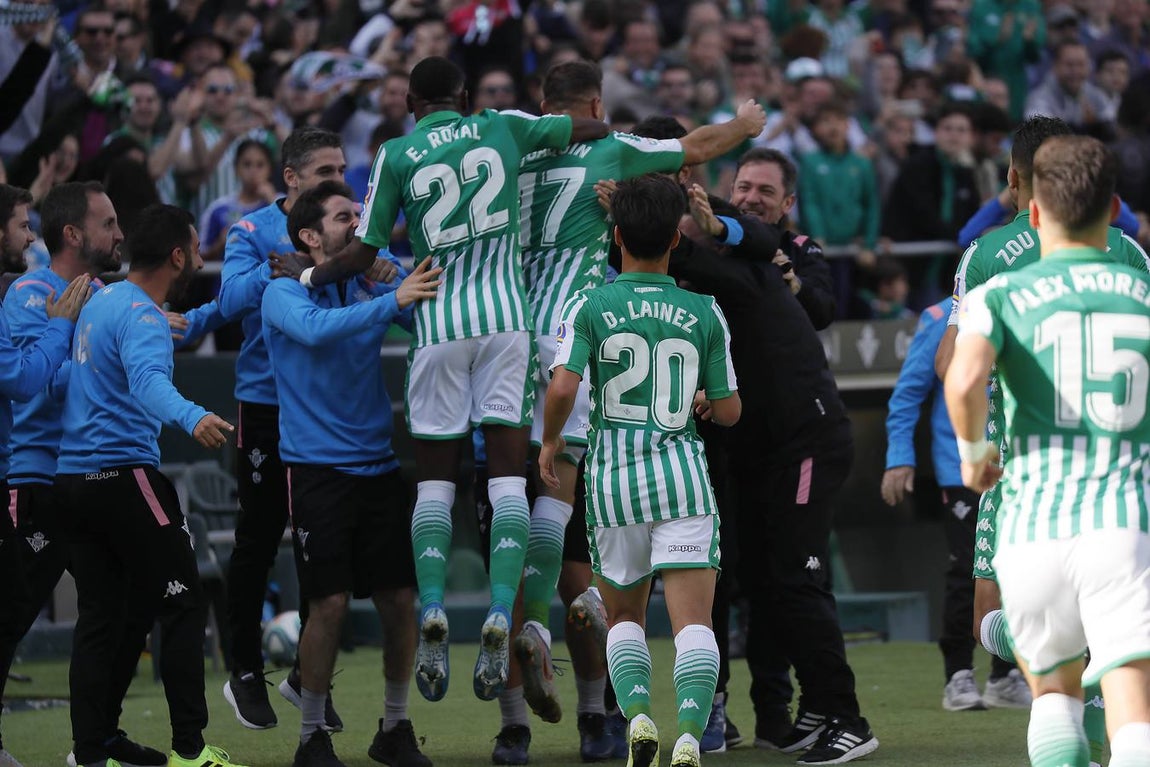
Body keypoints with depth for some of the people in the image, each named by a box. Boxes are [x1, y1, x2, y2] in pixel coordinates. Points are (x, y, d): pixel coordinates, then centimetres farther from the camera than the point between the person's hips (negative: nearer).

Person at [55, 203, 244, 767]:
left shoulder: (100, 302, 15)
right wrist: (192, 419, -50)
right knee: (182, 605, -4)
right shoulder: (141, 314, -13)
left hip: (74, 478, 9)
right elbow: (148, 381, -33)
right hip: (123, 473, -9)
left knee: (102, 619, 7)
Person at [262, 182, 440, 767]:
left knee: (400, 599, 2)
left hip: (378, 465, 5)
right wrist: (393, 301, -32)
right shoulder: (284, 294, -5)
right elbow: (315, 328, -26)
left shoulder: (372, 288, 10)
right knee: (328, 602, -9)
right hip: (316, 469, -5)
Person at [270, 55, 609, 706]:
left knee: (436, 481, 8)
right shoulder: (503, 128, 7)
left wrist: (305, 275, 20)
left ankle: (432, 608, -10)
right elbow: (594, 129, 20)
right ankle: (501, 613, -16)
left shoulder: (395, 156, 1)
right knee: (509, 478, 0)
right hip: (505, 317, 1)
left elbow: (364, 253, 3)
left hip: (438, 324, -1)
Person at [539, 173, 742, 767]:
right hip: (682, 473, 0)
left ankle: (637, 714, -4)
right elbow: (729, 411, 8)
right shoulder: (705, 315, 3)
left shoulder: (589, 307, -2)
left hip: (611, 479, 0)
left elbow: (562, 388, -15)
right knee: (693, 621, -6)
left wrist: (550, 440, 4)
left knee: (623, 616, 18)